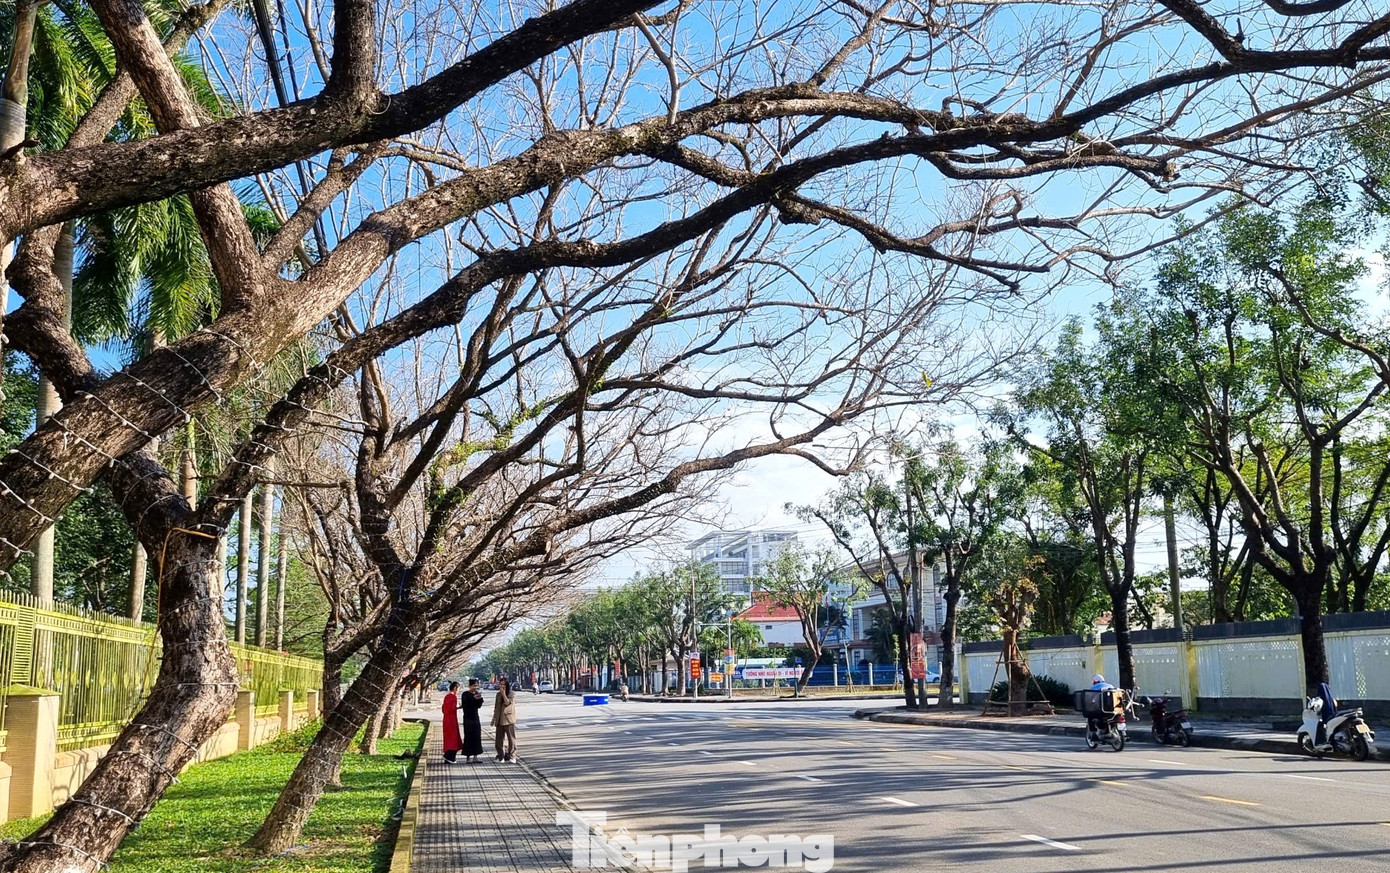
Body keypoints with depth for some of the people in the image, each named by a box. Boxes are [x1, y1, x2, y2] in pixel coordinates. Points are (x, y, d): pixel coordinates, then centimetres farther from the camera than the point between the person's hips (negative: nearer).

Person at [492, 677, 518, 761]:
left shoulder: (511, 694, -3)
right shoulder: (498, 694, 12)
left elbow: (508, 703, -20)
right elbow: (496, 707, 19)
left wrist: (503, 693, -20)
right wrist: (494, 718, 18)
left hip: (509, 719, -5)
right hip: (499, 720, 5)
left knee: (511, 738, -3)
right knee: (499, 739, 5)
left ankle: (512, 757, 0)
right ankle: (501, 756, 14)